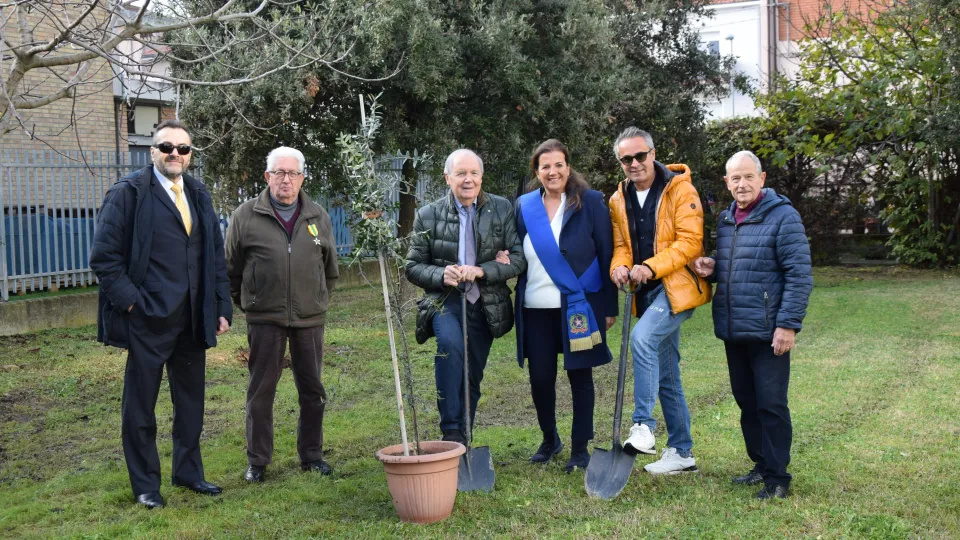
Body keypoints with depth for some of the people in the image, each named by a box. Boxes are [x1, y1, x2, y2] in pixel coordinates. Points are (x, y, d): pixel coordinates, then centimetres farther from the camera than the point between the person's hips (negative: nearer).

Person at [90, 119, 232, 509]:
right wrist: (131, 302, -14)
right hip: (148, 320, -5)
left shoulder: (199, 196, 11)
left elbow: (215, 256, 13)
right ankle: (145, 484, 19)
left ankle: (188, 472, 29)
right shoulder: (128, 192, -6)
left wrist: (222, 307, 7)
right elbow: (104, 256, -10)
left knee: (191, 401, 14)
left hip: (192, 322, 6)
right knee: (141, 405, 7)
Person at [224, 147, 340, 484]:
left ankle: (311, 455, 23)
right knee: (261, 391, 4)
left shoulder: (318, 217, 8)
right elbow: (231, 269, 6)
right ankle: (257, 461, 16)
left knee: (312, 390, 9)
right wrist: (245, 305, 7)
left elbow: (330, 269, 19)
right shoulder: (246, 216, 0)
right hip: (264, 320, -2)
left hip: (309, 319, 3)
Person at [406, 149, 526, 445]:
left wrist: (481, 271, -18)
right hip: (445, 300, -2)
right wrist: (441, 275, -19)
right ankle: (451, 431, -26)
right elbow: (413, 267, 1)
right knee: (450, 343, -33)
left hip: (485, 304, 2)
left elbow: (518, 259, -3)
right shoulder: (428, 215, -2)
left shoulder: (502, 209, 1)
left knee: (472, 379, 9)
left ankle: (463, 440, 28)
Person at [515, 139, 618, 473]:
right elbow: (517, 256, 14)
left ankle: (580, 448, 19)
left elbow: (606, 255, -3)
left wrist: (610, 306, -5)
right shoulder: (525, 206, 7)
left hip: (578, 307, -3)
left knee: (580, 376, 6)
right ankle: (549, 439, 30)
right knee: (540, 377, 7)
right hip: (536, 308, 3)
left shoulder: (590, 202, -3)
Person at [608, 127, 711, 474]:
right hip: (647, 292, 7)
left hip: (677, 286, -7)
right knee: (666, 376, 11)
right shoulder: (619, 200, 9)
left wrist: (651, 266, -26)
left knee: (642, 338, -30)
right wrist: (619, 266, -9)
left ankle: (643, 427, -21)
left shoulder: (680, 190, -10)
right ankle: (681, 452, 22)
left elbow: (690, 241, -16)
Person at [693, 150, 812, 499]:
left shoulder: (782, 216, -10)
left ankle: (777, 477, 8)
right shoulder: (725, 219, 13)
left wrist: (788, 324, -18)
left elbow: (799, 276, -13)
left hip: (767, 332, -7)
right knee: (746, 402, 15)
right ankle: (761, 464, 28)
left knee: (771, 405, -2)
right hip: (732, 331, 7)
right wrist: (711, 269, 3)